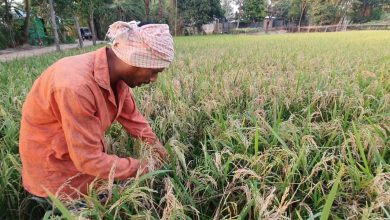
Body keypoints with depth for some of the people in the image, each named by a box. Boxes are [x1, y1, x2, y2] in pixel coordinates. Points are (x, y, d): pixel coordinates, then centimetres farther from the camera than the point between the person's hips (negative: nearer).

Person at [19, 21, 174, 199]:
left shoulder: (116, 72, -15)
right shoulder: (76, 86, -38)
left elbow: (131, 115, -2)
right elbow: (88, 158, -31)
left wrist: (156, 145, -4)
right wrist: (141, 169, -22)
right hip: (55, 164, -6)